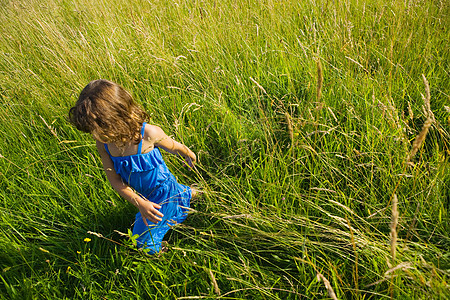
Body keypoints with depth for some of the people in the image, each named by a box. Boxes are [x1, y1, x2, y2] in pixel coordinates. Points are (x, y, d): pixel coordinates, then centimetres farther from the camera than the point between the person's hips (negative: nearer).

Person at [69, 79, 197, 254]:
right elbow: (115, 180, -13)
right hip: (142, 194, 6)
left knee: (144, 242, 3)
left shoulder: (148, 134, -35)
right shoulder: (103, 142, -19)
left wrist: (189, 155, 8)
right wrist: (139, 203, -26)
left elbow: (175, 147, -13)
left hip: (163, 190, -6)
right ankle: (187, 193, 51)